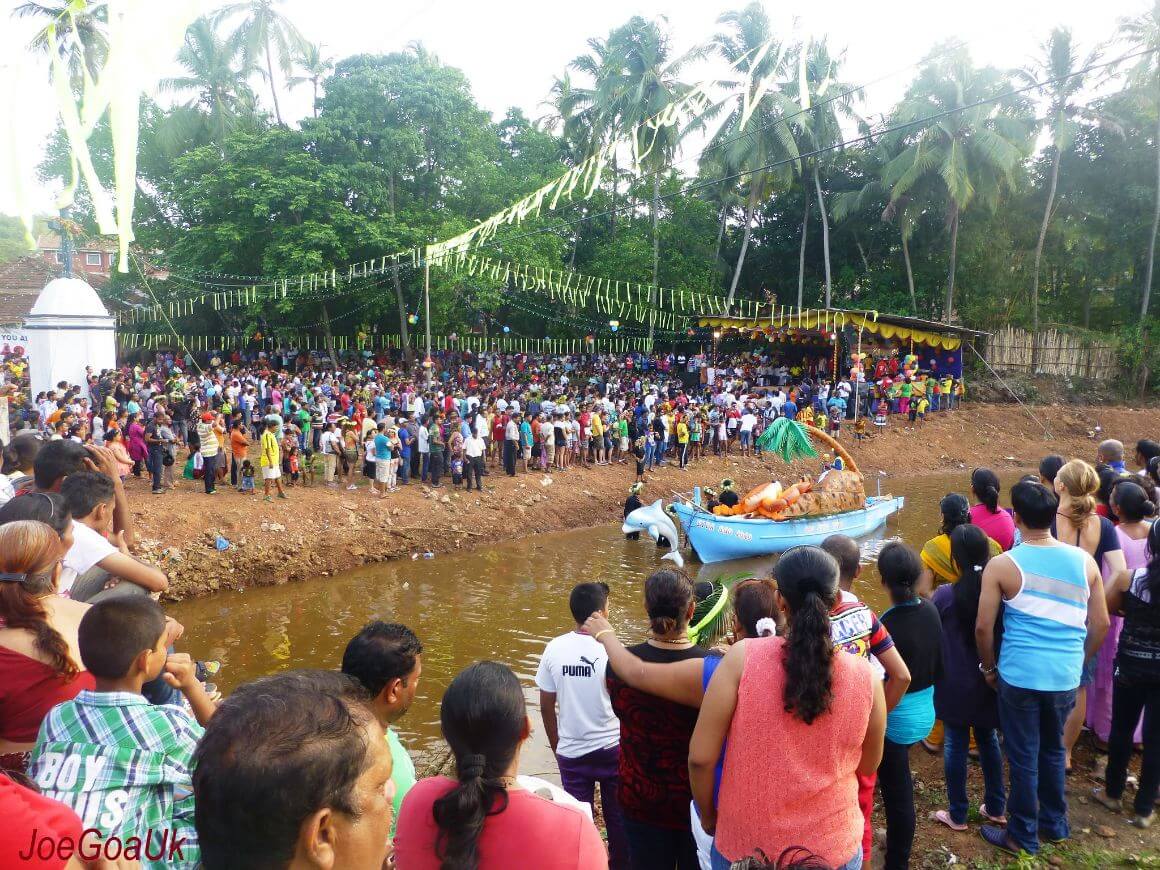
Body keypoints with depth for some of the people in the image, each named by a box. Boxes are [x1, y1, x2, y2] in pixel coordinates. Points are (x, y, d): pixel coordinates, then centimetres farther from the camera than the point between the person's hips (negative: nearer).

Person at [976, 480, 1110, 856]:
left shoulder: (1002, 565, -13)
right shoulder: (1084, 561, -2)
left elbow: (983, 627, -10)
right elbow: (1101, 624, 5)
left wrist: (989, 667, 6)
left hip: (1020, 675, -4)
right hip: (1066, 675, 4)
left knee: (1024, 757, 10)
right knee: (1053, 749, 24)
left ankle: (1023, 836, 24)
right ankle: (1055, 823, 39)